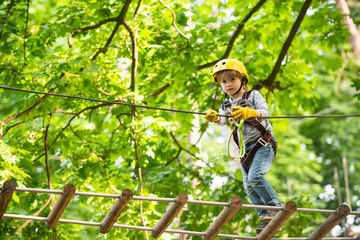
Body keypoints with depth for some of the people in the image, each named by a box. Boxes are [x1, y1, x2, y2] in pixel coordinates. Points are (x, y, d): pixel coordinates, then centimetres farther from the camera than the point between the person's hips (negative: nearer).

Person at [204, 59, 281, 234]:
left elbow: (266, 111, -17)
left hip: (263, 144, -6)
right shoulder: (227, 105, 12)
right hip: (245, 149, 6)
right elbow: (223, 119, -9)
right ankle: (266, 218, 6)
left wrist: (249, 112, -37)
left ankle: (276, 207, -14)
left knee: (255, 176, -24)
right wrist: (214, 118, -34)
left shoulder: (253, 95, -1)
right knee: (248, 186, 0)